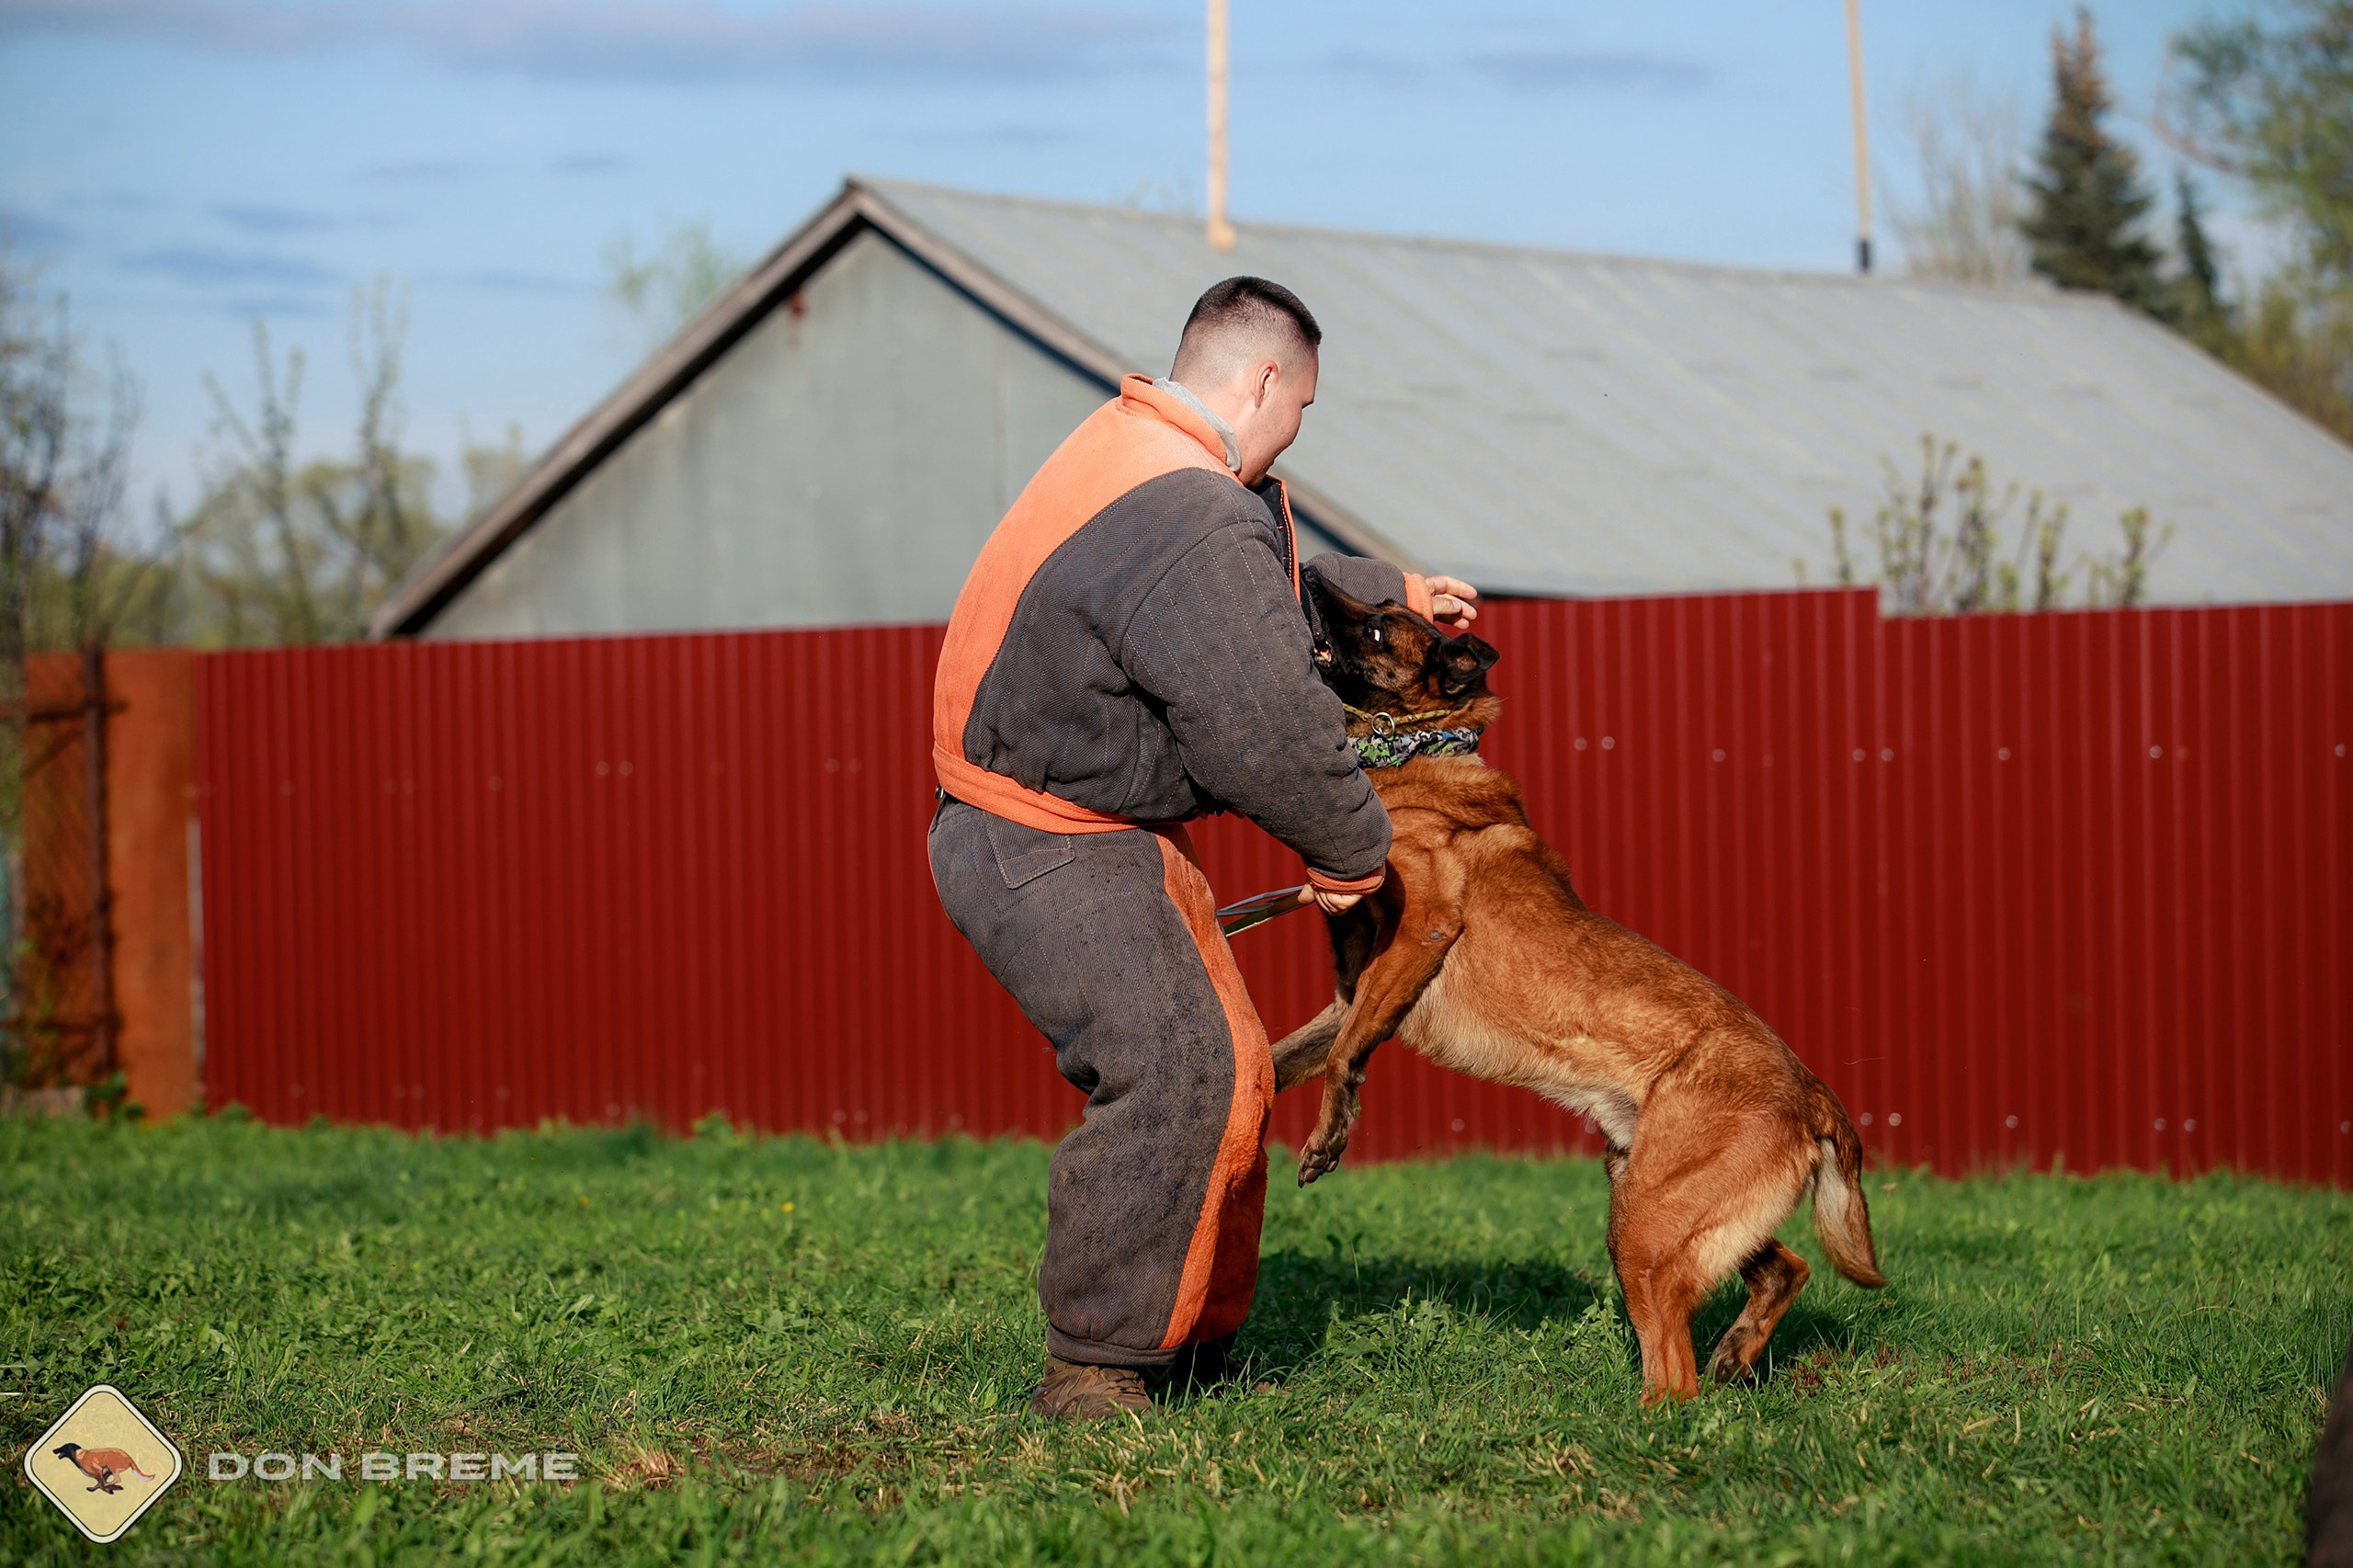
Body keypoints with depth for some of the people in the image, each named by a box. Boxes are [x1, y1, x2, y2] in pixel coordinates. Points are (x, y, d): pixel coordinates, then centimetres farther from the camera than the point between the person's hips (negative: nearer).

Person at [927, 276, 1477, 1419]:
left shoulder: (1143, 448, 10)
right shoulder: (1192, 526, -26)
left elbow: (1264, 586, 32)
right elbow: (1266, 727, -27)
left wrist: (1393, 591, 42)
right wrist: (1351, 851, -11)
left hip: (1115, 835, 11)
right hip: (1044, 852, -11)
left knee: (1228, 1071, 14)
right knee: (1169, 1070, -21)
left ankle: (1193, 1342, 23)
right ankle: (1092, 1366, -15)